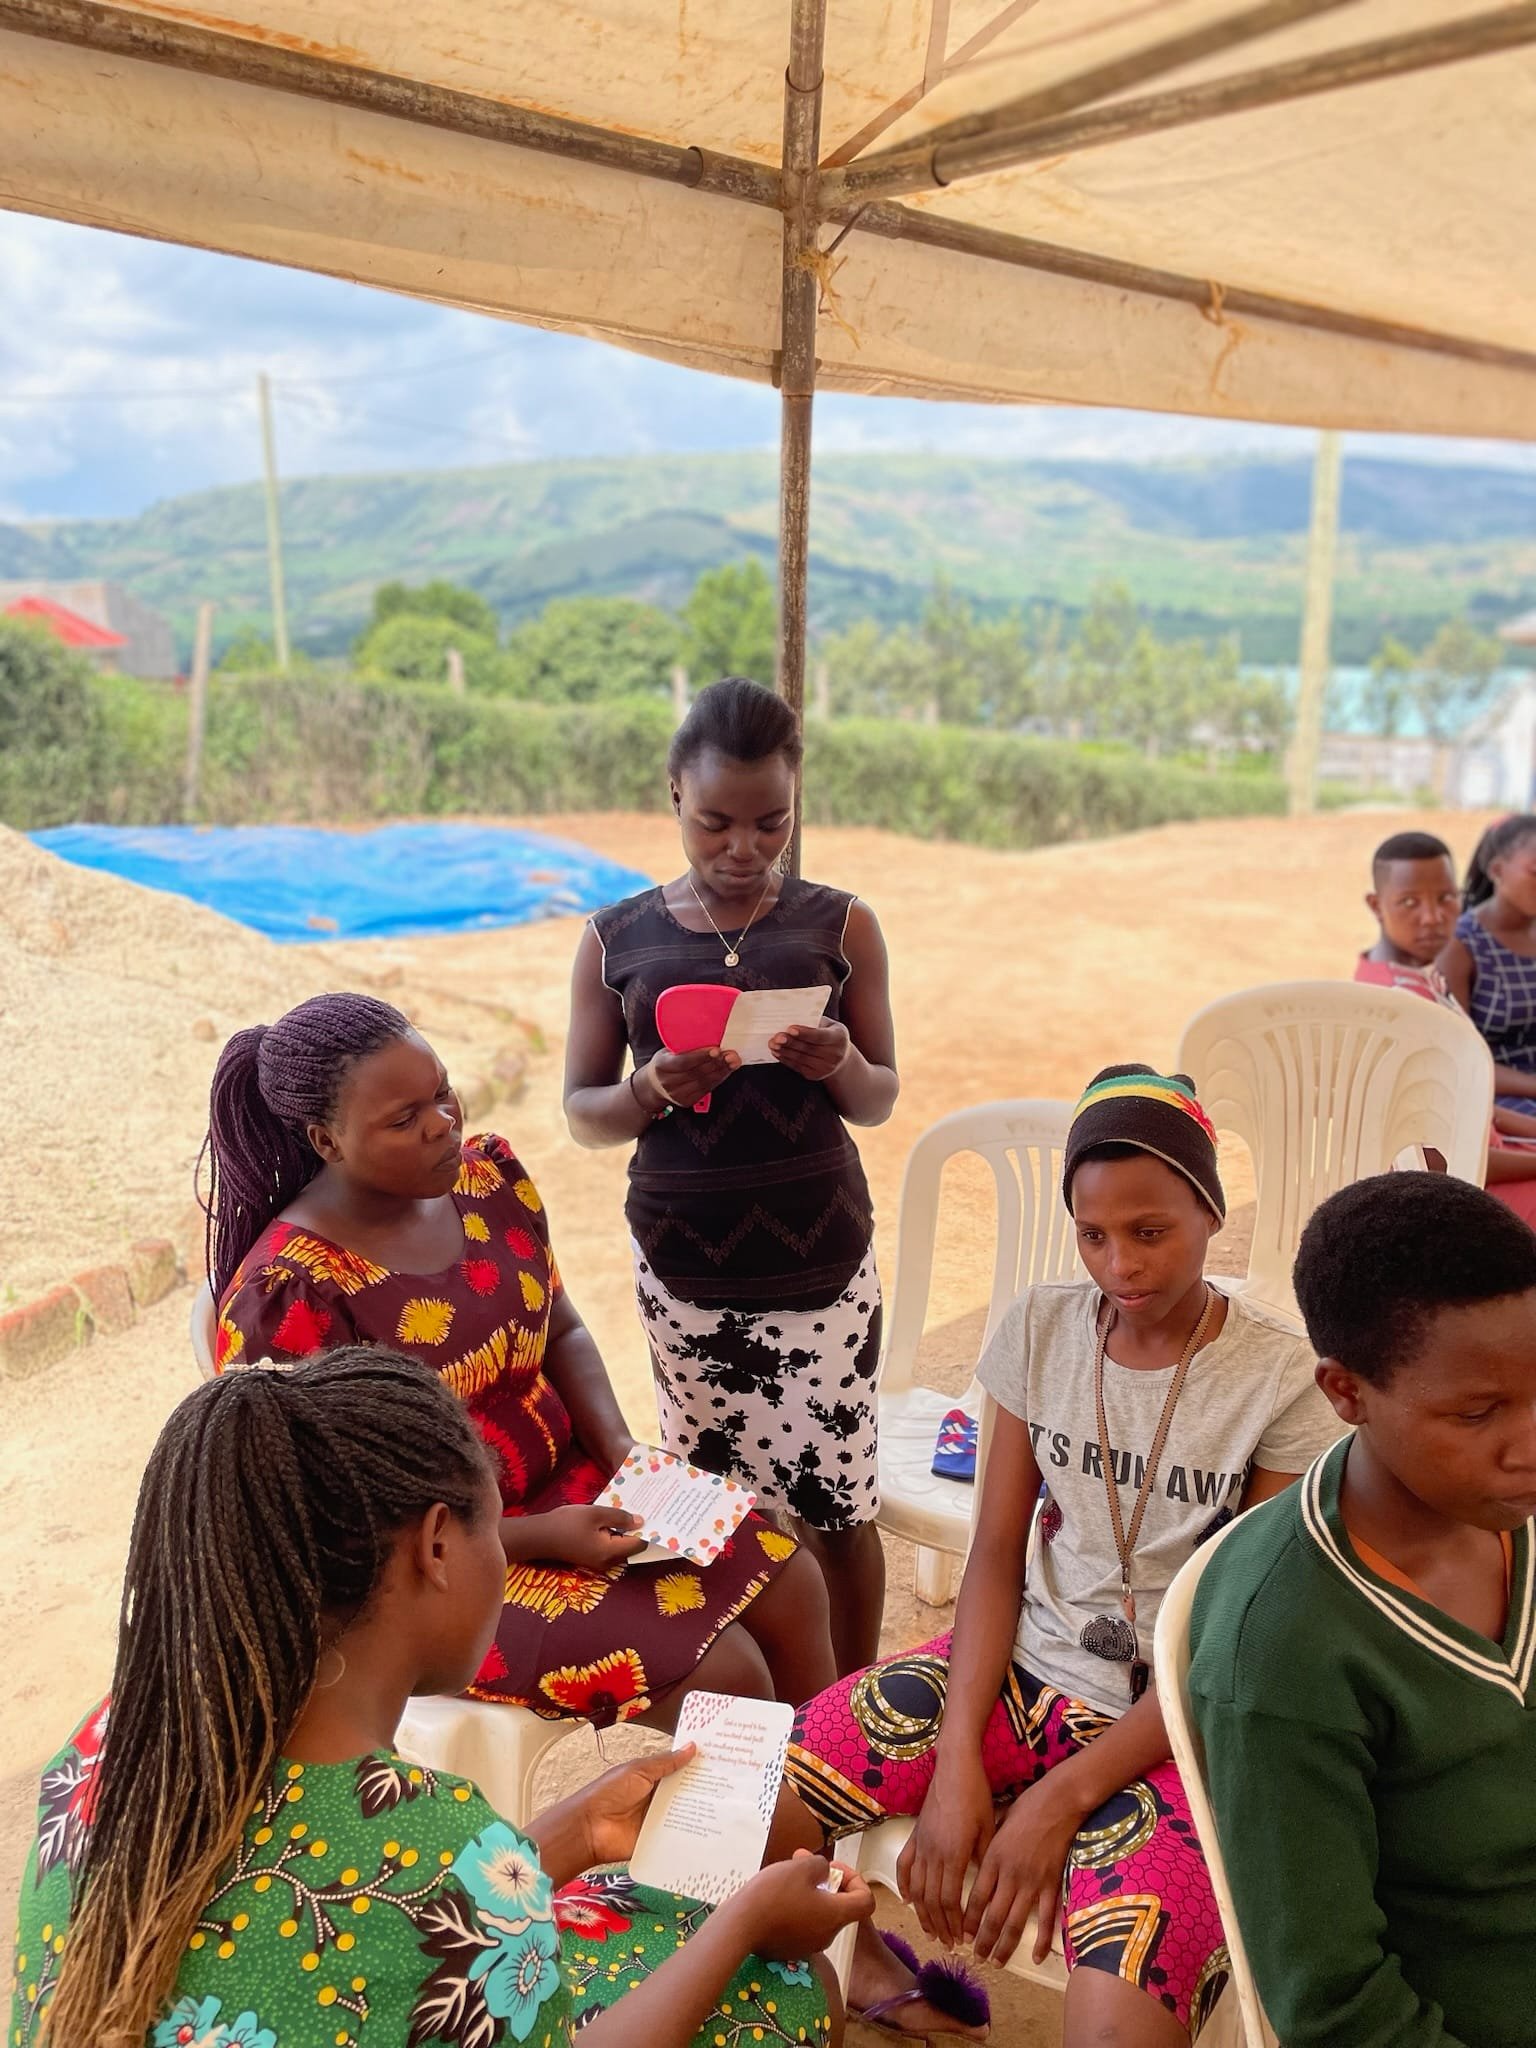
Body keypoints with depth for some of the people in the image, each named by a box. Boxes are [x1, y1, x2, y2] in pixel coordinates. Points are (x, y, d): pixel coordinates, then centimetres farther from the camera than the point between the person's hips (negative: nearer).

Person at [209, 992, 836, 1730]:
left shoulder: (488, 1176, -4)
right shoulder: (285, 1296, -23)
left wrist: (621, 1447, -8)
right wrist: (538, 1539, -21)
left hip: (568, 1479, 7)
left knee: (791, 1584, -1)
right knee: (721, 1671, -17)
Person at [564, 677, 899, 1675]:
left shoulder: (840, 925, 0)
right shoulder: (617, 939, 1)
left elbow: (881, 1099, 5)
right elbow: (582, 1111, 5)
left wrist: (841, 1066, -17)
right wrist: (649, 1093, -16)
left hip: (820, 1254, 0)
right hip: (683, 1263, 1)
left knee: (836, 1507, 5)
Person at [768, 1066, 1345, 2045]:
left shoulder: (1282, 1380, -12)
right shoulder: (1042, 1328, -1)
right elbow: (996, 1555, 1)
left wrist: (1062, 1798, -16)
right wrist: (958, 1761, -12)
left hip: (1178, 1719, -3)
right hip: (1024, 1665, 4)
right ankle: (856, 1964, 16)